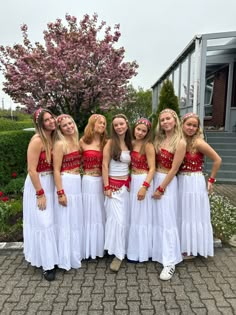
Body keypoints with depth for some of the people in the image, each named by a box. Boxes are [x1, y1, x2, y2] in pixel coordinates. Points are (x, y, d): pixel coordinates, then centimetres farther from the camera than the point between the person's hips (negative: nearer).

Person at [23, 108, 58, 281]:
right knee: (42, 223, 1)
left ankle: (52, 257, 34)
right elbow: (32, 170, -20)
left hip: (51, 183, 8)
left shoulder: (53, 138, 4)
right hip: (37, 184, -7)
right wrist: (40, 193, -18)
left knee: (51, 221, 16)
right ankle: (47, 264, 16)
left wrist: (50, 189, 4)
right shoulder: (37, 140, -19)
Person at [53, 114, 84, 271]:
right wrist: (60, 192, -20)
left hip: (77, 184, 8)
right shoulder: (60, 144, -12)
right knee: (66, 221, 2)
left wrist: (77, 182, 14)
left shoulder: (76, 141, 11)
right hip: (66, 184, -8)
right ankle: (67, 258, 16)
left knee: (77, 220, 16)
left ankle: (76, 253, 32)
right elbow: (56, 170, -15)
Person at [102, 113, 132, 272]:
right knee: (117, 220, -7)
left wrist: (131, 183, 9)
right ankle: (118, 254, 8)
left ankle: (122, 251, 26)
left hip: (126, 186, 5)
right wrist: (106, 187, -13)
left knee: (125, 220, 9)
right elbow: (105, 165, -10)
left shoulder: (129, 143, 9)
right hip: (113, 186, -5)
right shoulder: (110, 143, -6)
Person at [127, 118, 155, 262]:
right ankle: (135, 249, 30)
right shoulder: (132, 143, 8)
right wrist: (129, 182, 5)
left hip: (143, 182, -7)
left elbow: (152, 169, -16)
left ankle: (143, 252, 20)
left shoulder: (148, 146, -12)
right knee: (134, 217, 15)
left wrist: (144, 187, -23)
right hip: (133, 182, 7)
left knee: (142, 217, 4)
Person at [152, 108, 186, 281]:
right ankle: (157, 252, 32)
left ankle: (170, 262, 8)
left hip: (168, 183, -7)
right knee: (155, 219, 15)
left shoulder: (180, 142, -13)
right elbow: (155, 162, 10)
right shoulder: (158, 139, 8)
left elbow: (173, 170, -14)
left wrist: (161, 189, -12)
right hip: (154, 179, 7)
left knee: (167, 221, -3)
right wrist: (154, 184, 2)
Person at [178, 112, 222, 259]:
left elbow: (217, 160, -10)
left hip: (195, 183, -5)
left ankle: (192, 250, 23)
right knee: (183, 216, 15)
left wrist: (211, 180, -7)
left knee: (194, 216, 7)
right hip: (181, 182, 6)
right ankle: (184, 247, 31)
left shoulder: (198, 143, -13)